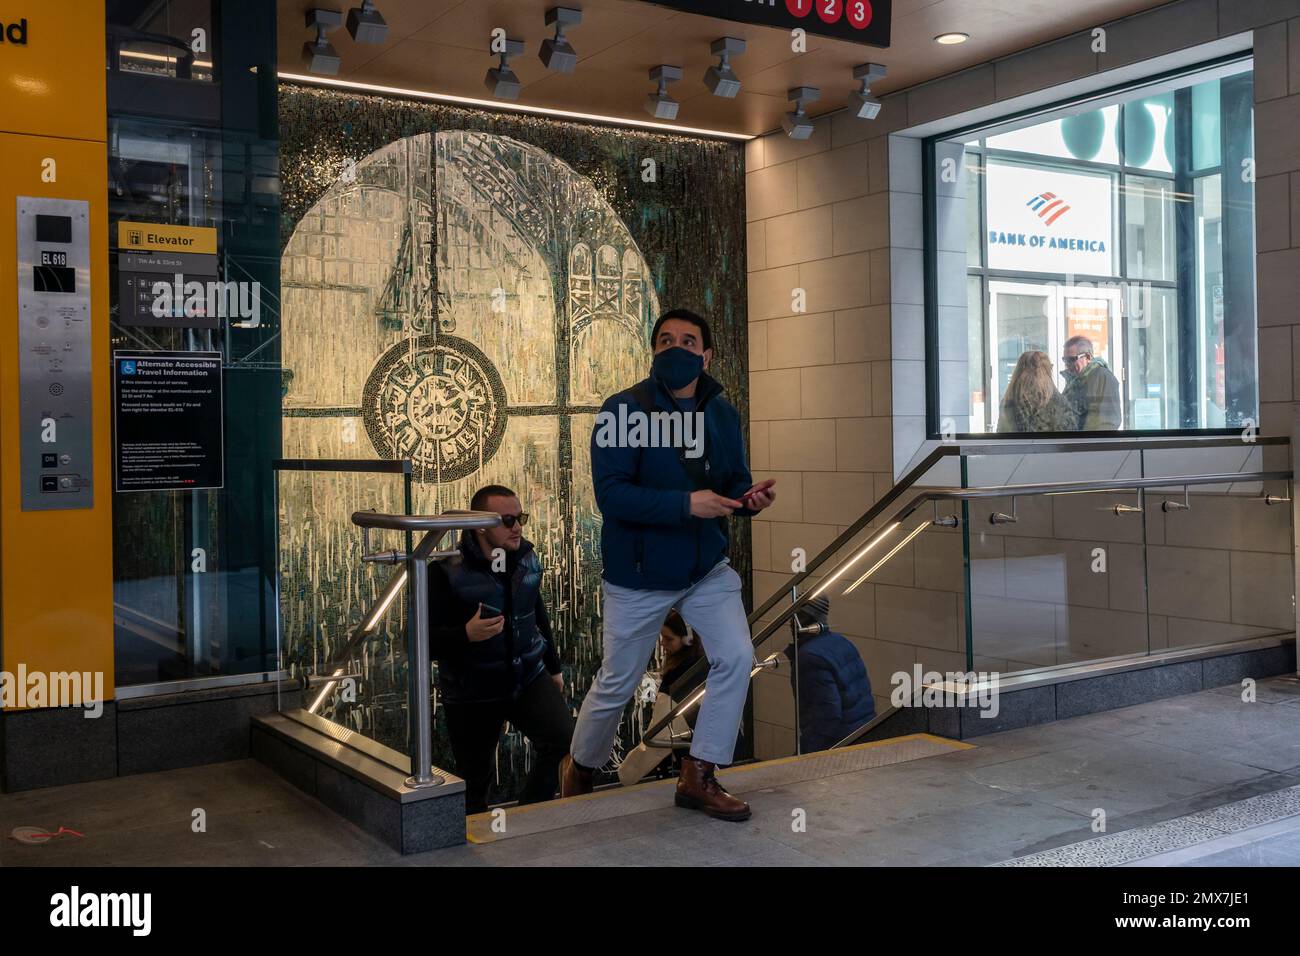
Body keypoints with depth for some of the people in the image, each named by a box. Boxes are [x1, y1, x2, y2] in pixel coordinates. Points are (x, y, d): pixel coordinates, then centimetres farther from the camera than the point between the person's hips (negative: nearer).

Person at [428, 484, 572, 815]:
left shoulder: (527, 558, 1)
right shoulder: (446, 571, -17)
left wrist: (553, 666, 22)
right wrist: (466, 635, -34)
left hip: (529, 677, 4)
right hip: (472, 694, -3)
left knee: (563, 738, -19)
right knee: (474, 782, 7)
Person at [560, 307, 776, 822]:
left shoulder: (723, 413, 0)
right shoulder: (623, 409, -16)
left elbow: (733, 480, 6)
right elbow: (611, 493, -24)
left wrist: (749, 496, -18)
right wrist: (686, 504, -33)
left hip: (707, 567, 4)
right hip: (638, 572, -4)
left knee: (735, 657, -11)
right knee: (617, 684, 9)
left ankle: (699, 778, 6)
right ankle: (579, 768, 36)